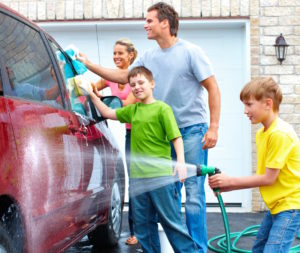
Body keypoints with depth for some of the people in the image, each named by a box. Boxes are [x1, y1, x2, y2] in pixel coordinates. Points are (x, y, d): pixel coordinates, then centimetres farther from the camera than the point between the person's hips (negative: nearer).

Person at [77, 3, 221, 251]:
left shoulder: (191, 52, -8)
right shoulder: (149, 57, 8)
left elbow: (213, 89, -8)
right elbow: (123, 76, 18)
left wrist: (213, 127, -14)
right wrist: (90, 65, 12)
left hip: (192, 129, -6)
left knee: (194, 192, -6)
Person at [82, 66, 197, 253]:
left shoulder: (162, 108, -5)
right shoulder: (133, 110, 15)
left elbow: (176, 137, -10)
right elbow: (108, 113, 26)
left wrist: (181, 161, -22)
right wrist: (92, 95, 19)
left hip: (160, 174, -7)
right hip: (137, 175, 7)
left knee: (172, 220, -3)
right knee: (143, 223, 12)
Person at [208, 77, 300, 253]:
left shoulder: (280, 133, -21)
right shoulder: (262, 133, 8)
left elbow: (268, 178, -19)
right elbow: (264, 176, 7)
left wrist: (230, 181, -11)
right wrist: (226, 186, -2)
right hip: (276, 205, 10)